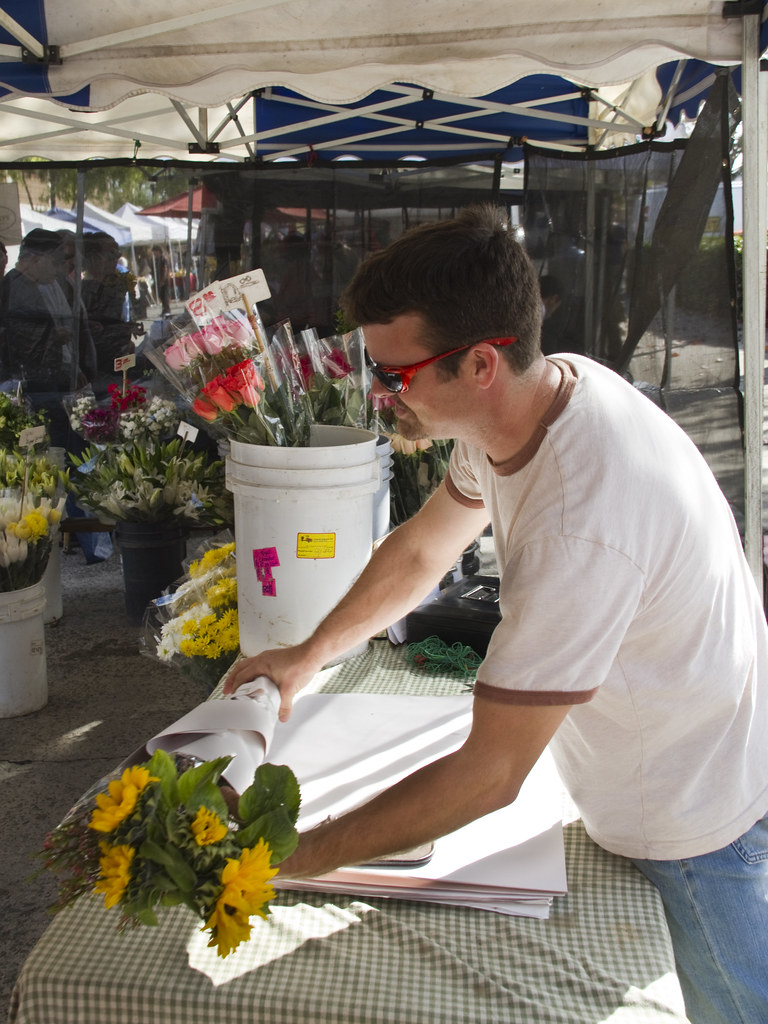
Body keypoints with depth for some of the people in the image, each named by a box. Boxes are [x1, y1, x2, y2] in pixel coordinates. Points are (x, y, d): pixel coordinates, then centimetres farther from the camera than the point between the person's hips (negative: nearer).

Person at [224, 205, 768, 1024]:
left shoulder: (584, 525, -40)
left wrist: (298, 856, -24)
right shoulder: (546, 388, -11)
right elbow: (420, 549, 5)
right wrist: (308, 654, 7)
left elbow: (489, 774, -32)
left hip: (700, 821, -7)